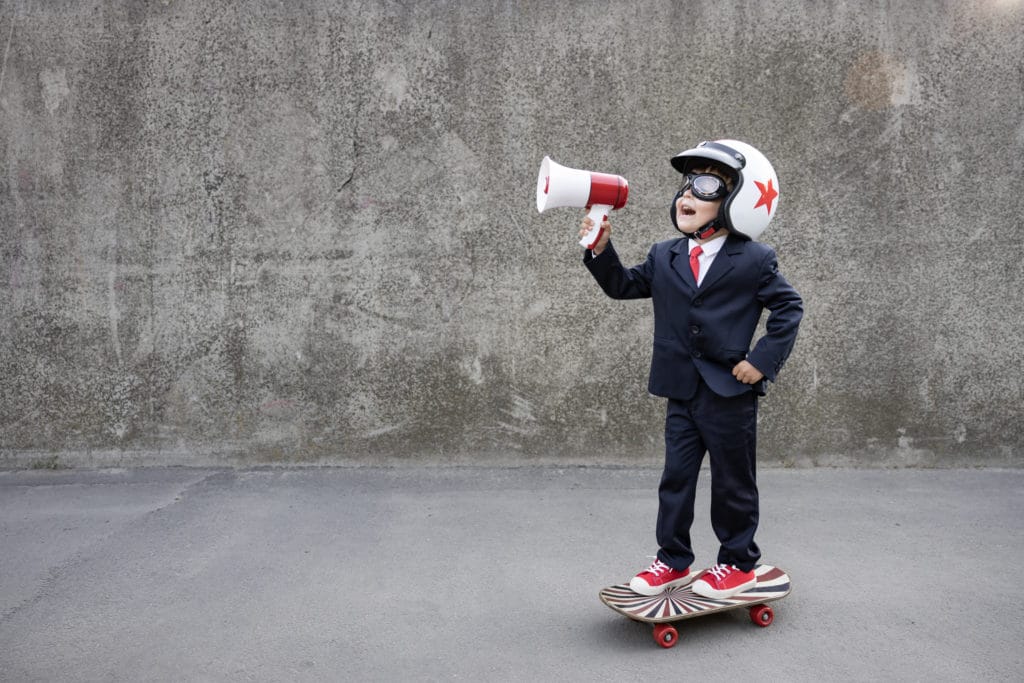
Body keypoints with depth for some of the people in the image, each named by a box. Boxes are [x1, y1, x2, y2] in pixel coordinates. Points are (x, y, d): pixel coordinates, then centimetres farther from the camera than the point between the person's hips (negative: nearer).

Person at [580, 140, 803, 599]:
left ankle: (738, 564, 27)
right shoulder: (664, 257, 6)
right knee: (675, 478, 11)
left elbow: (789, 307, -4)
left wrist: (764, 360, -12)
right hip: (681, 393, 5)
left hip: (730, 393, -4)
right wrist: (601, 250, -6)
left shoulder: (754, 260, -7)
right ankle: (673, 561, 25)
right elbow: (623, 286, 9)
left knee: (733, 483, 9)